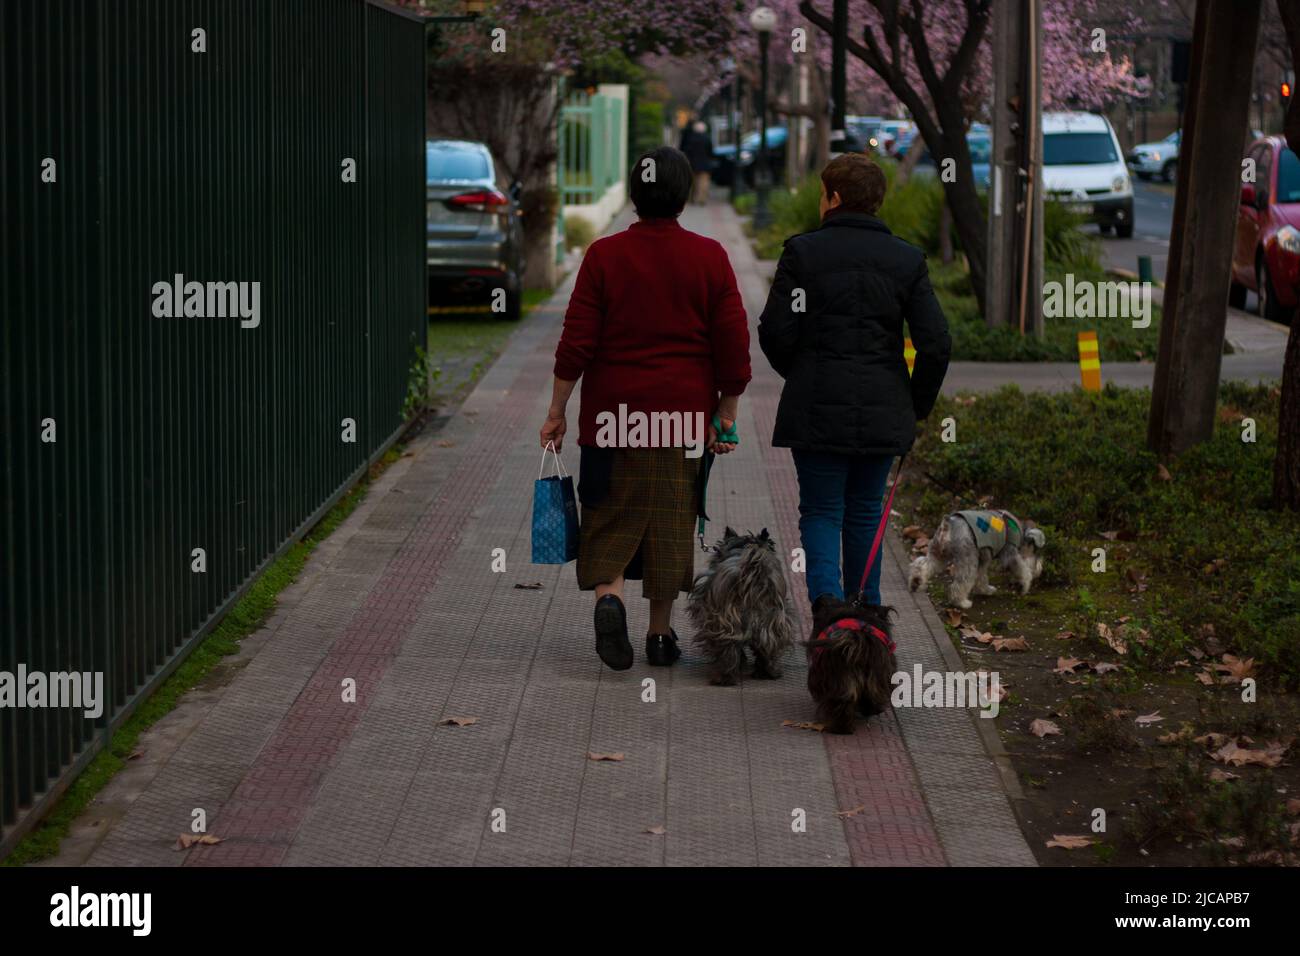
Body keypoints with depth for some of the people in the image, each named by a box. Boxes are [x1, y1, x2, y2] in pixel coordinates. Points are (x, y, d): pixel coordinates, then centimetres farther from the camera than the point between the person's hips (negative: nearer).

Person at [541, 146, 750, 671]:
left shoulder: (603, 255, -3)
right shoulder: (710, 257, -1)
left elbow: (576, 342, -5)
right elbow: (733, 343, -1)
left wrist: (556, 411, 1)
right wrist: (726, 412, 7)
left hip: (613, 411, -1)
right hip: (684, 413, 1)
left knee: (611, 515, 9)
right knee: (672, 519, 9)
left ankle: (608, 596, -15)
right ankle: (661, 632, 14)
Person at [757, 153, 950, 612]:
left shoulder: (803, 251, -5)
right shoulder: (907, 259, 3)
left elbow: (775, 332, -8)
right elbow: (936, 343, -2)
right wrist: (917, 404, 10)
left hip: (818, 407, -3)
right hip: (883, 412, 3)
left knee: (821, 511, 4)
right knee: (865, 511, 16)